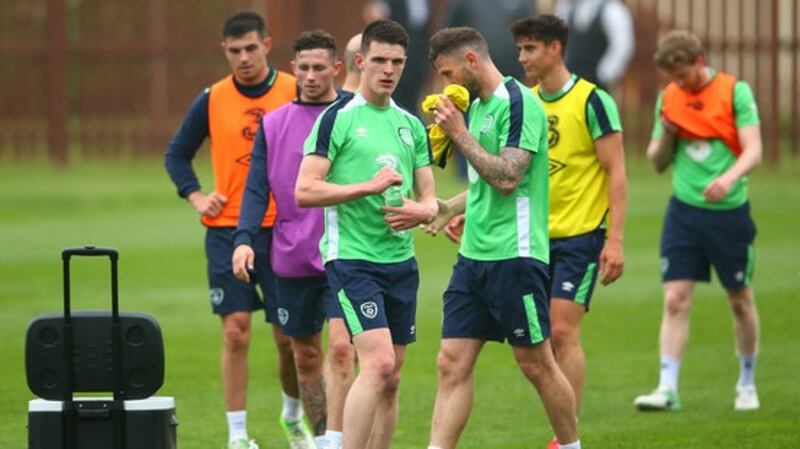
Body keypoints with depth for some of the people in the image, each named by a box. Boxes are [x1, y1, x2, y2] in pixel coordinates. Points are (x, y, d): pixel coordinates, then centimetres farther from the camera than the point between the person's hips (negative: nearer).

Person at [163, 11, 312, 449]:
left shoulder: (297, 92, -2)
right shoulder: (212, 100, 3)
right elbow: (176, 154, 14)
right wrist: (195, 196, 1)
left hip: (284, 229, 0)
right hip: (227, 230, 0)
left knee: (289, 336, 5)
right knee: (235, 331, -5)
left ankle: (293, 413, 31)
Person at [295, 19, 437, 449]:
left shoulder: (411, 124, 13)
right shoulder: (337, 118, -6)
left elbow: (429, 197, 16)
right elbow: (305, 190, -13)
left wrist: (421, 211, -7)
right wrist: (369, 187, -20)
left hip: (401, 261, 7)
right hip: (352, 258, -7)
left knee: (389, 380, 7)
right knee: (378, 363, -20)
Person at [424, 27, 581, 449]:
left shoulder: (518, 103, -12)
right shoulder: (477, 106, 16)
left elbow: (507, 178, -21)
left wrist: (460, 134, -17)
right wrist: (447, 207, 14)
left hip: (514, 256, -8)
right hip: (473, 256, 8)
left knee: (536, 364, 2)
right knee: (453, 364, 1)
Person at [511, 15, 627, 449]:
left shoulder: (591, 101, -9)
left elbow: (616, 173, -10)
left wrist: (615, 240, -16)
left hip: (581, 235, -6)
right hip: (537, 237, 6)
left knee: (563, 331, -11)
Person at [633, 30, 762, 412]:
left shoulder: (735, 91, -6)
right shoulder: (668, 98, 6)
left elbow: (753, 151, -13)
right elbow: (657, 162, 12)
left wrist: (729, 177, -32)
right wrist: (666, 135, -9)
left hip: (729, 211, -2)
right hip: (684, 211, 3)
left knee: (740, 300, 9)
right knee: (675, 300, -7)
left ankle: (747, 384, 25)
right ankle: (667, 388, -10)